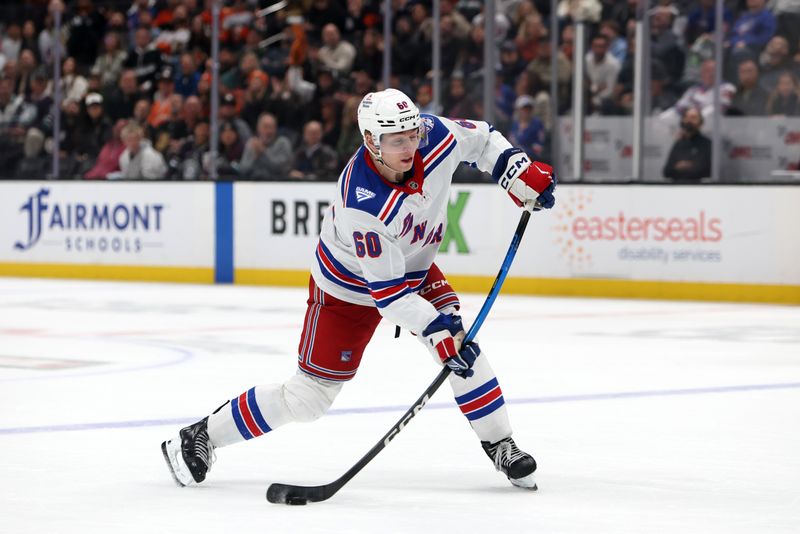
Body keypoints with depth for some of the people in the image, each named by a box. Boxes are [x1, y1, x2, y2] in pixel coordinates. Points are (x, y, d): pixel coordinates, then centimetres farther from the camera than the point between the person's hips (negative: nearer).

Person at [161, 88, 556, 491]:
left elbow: (480, 138, 0)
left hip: (414, 268, 6)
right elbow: (387, 291, -35)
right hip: (349, 286, -5)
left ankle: (500, 446, -3)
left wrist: (521, 172, -13)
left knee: (461, 342, -17)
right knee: (309, 396, -1)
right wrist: (437, 332, -39)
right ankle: (199, 438, 12)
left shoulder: (435, 136, -24)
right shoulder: (361, 206, -40)